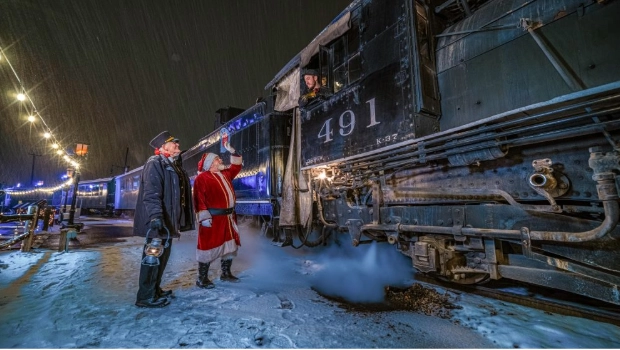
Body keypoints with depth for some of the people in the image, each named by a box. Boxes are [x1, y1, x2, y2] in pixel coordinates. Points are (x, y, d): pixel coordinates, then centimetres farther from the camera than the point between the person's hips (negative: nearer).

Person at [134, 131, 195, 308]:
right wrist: (155, 215, -33)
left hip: (167, 220, 10)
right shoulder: (154, 163, -12)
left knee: (163, 255, 17)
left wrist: (177, 220, 24)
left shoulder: (173, 165, 19)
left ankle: (155, 290, 31)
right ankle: (146, 296, 8)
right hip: (158, 221, -10)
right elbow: (151, 193, -23)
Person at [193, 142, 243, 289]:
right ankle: (202, 278, 12)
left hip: (228, 217, 8)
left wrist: (232, 151, 16)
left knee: (229, 244, 14)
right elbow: (199, 199, -15)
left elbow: (236, 166, 26)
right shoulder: (202, 178, -9)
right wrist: (204, 217, -21)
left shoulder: (224, 174, 15)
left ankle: (226, 273, 29)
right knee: (209, 246, -1)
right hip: (213, 218, -8)